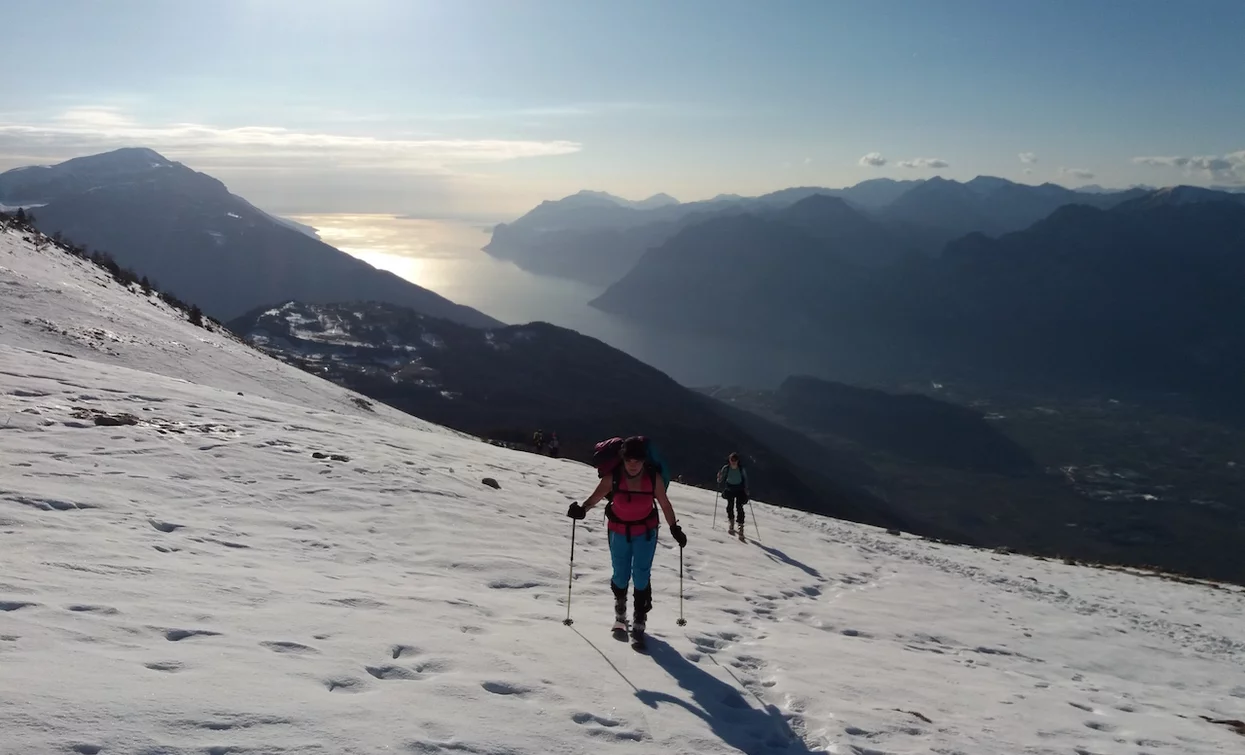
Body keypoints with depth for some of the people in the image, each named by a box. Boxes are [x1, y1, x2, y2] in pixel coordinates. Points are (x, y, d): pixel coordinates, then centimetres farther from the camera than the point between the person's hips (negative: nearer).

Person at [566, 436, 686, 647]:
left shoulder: (654, 478, -17)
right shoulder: (613, 477, -20)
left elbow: (665, 505, -5)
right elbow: (595, 498, -24)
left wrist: (675, 529, 2)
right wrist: (582, 509, -44)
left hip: (645, 531, 0)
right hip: (619, 530, 0)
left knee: (641, 577, -5)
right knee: (621, 576, 10)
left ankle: (639, 623, 8)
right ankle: (620, 615, 39)